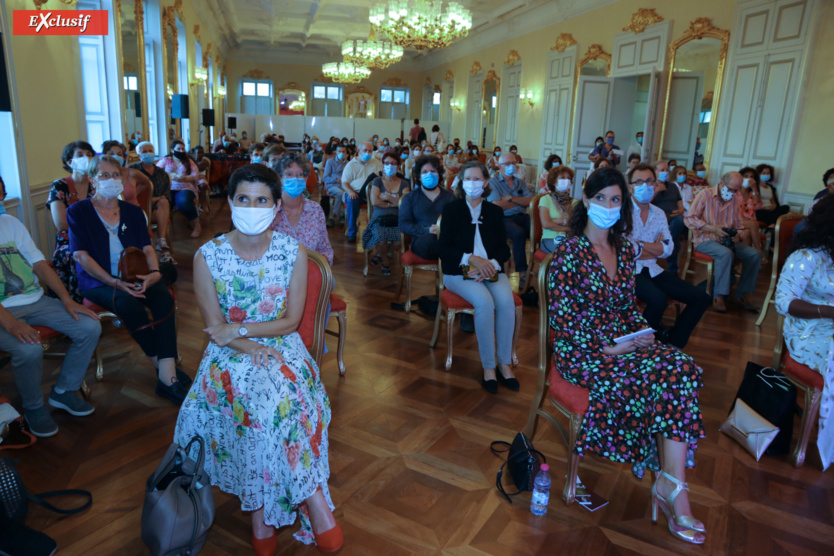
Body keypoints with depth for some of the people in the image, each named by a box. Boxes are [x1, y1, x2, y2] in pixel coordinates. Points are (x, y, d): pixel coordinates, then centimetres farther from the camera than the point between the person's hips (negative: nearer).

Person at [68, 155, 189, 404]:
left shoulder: (133, 212, 15)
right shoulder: (78, 212, 3)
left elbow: (147, 248, 7)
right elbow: (81, 255, -7)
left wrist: (154, 272, -17)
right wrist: (115, 283, -20)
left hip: (135, 276, 3)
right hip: (98, 281, -3)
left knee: (164, 297, -28)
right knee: (128, 304, -34)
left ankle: (167, 375, -34)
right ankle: (161, 365, -18)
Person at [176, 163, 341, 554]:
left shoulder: (293, 252, -3)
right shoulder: (208, 256, -3)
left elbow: (291, 320, -3)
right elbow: (215, 329, -4)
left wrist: (239, 329, -13)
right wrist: (252, 347, -20)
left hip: (281, 347, 1)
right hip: (230, 354, 0)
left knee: (281, 394, -31)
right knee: (264, 396, -31)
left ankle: (262, 511, -15)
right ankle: (312, 502, -16)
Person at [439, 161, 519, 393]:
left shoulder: (494, 212, 16)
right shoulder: (452, 209, 7)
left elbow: (504, 248, 9)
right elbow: (444, 248, -2)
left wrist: (491, 264, -13)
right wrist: (472, 259, -17)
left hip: (490, 270, 3)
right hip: (459, 271, -3)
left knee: (506, 300, -28)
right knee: (485, 302, -31)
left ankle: (505, 364, -16)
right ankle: (488, 366, -19)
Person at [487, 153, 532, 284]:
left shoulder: (521, 182, 23)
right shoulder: (493, 182, 7)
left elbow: (529, 202, 7)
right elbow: (497, 205, -9)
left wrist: (511, 198, -6)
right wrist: (519, 202, 5)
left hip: (522, 216, 5)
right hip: (504, 219, -5)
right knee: (519, 233, -35)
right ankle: (522, 272, -27)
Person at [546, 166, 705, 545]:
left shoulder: (625, 249, 12)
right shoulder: (569, 251, -9)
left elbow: (628, 307, 18)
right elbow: (561, 319, -13)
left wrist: (643, 332, -2)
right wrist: (606, 347, -17)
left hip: (622, 343, 6)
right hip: (581, 351, -6)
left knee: (682, 369, -20)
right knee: (656, 378, -25)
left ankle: (671, 486, -20)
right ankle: (671, 490, -6)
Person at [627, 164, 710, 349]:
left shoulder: (659, 214, 13)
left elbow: (668, 249, 4)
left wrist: (641, 245, -10)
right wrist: (656, 248, -3)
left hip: (652, 270, 8)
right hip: (629, 271, -7)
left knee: (701, 298, 0)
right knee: (659, 300, -33)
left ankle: (674, 345, 11)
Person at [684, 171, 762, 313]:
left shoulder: (735, 199, 11)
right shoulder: (705, 195, -4)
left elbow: (739, 224, 19)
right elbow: (689, 219, -11)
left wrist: (738, 235, -6)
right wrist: (713, 229, -20)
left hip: (727, 240, 6)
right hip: (705, 240, -6)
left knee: (755, 255, -14)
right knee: (726, 254, -35)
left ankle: (741, 295, -4)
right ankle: (718, 296, -25)